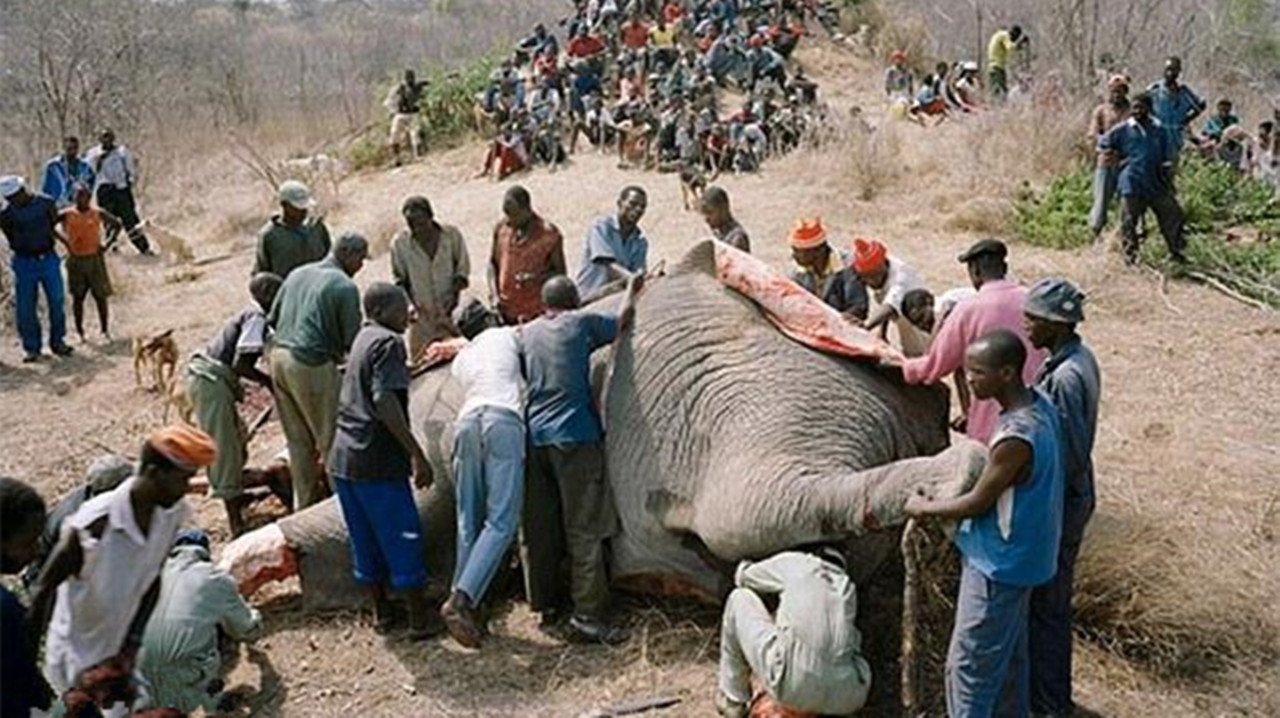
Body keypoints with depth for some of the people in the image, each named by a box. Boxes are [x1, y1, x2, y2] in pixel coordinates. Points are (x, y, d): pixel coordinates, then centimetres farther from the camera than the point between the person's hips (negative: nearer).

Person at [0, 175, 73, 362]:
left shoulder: (46, 204, -5)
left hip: (48, 259, 0)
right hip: (24, 263, 0)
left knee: (56, 302, 6)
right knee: (25, 308, 0)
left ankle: (58, 342, 21)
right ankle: (31, 348, 11)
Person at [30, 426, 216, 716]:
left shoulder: (174, 514, -14)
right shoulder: (95, 523, -31)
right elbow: (45, 591, -19)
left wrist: (133, 643, -2)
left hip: (120, 650, 5)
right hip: (76, 654, -5)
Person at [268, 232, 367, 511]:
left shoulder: (298, 274, 14)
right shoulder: (344, 286, -8)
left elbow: (272, 320, 18)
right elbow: (351, 339, -8)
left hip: (279, 356, 8)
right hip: (311, 363, -8)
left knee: (298, 439, 15)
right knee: (331, 436, 4)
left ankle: (303, 503, 23)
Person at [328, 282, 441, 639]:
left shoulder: (363, 338, 15)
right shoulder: (388, 343, -12)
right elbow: (384, 401, -24)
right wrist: (417, 454, -23)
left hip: (343, 458, 9)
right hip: (376, 461, -9)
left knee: (364, 538, 16)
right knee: (403, 536, 2)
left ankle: (381, 610, 28)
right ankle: (420, 619, 10)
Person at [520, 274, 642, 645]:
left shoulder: (525, 332, 15)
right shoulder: (581, 323, 4)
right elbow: (622, 322, 18)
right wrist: (632, 291, 36)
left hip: (533, 436, 5)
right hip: (574, 435, -5)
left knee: (538, 528, 12)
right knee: (584, 530, -4)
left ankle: (545, 604, 20)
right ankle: (587, 615, -8)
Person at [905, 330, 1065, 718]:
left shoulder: (1016, 437, -32)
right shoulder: (1040, 405, -4)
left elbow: (978, 503, -20)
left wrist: (925, 508, -6)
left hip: (999, 565, -9)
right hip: (1016, 557, 9)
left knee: (968, 664, 4)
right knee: (1009, 653, 24)